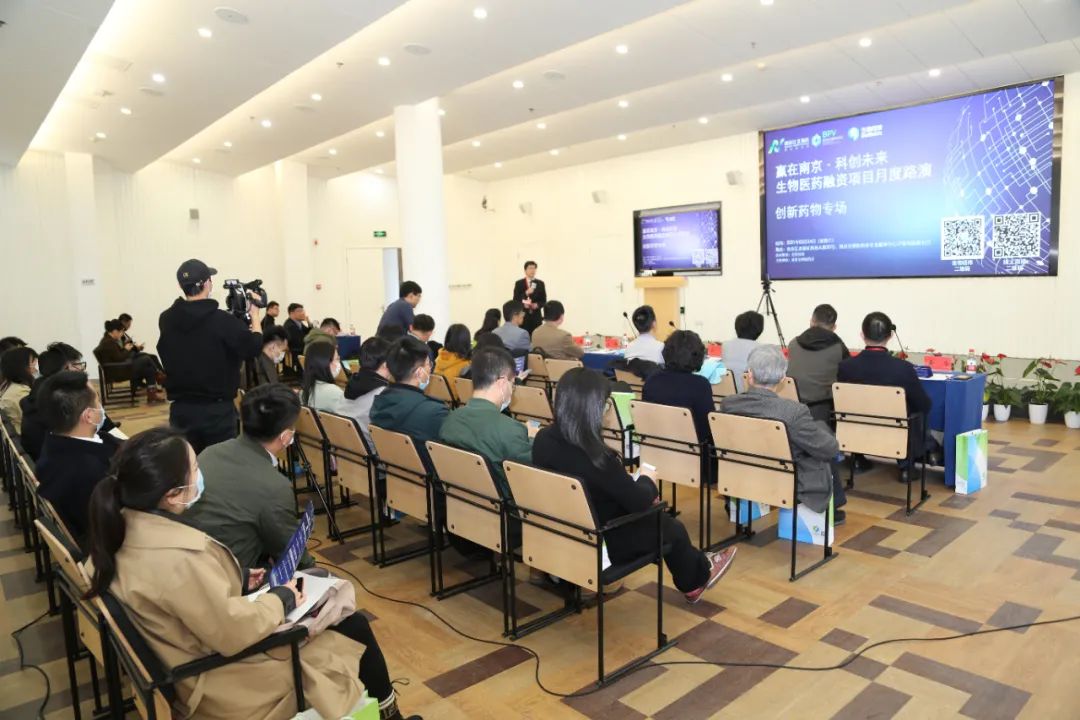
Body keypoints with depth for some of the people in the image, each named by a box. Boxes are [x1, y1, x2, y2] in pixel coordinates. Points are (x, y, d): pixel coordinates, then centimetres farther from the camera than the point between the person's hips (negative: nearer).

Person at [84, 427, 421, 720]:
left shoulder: (125, 525, -9)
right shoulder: (179, 558, -38)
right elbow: (236, 631, -30)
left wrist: (240, 578, 4)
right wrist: (281, 598, -14)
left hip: (192, 657, 9)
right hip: (222, 684, -9)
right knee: (353, 625, 4)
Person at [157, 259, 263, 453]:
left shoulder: (166, 320, 0)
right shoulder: (222, 320, -15)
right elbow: (254, 348, -9)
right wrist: (254, 315, 7)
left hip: (181, 409, 4)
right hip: (217, 409, -4)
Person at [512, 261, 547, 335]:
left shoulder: (540, 283, 8)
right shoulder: (519, 283, 3)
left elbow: (544, 301, 9)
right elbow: (515, 300, -3)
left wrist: (537, 305, -12)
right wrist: (526, 293, -17)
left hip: (536, 316, 1)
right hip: (523, 316, -1)